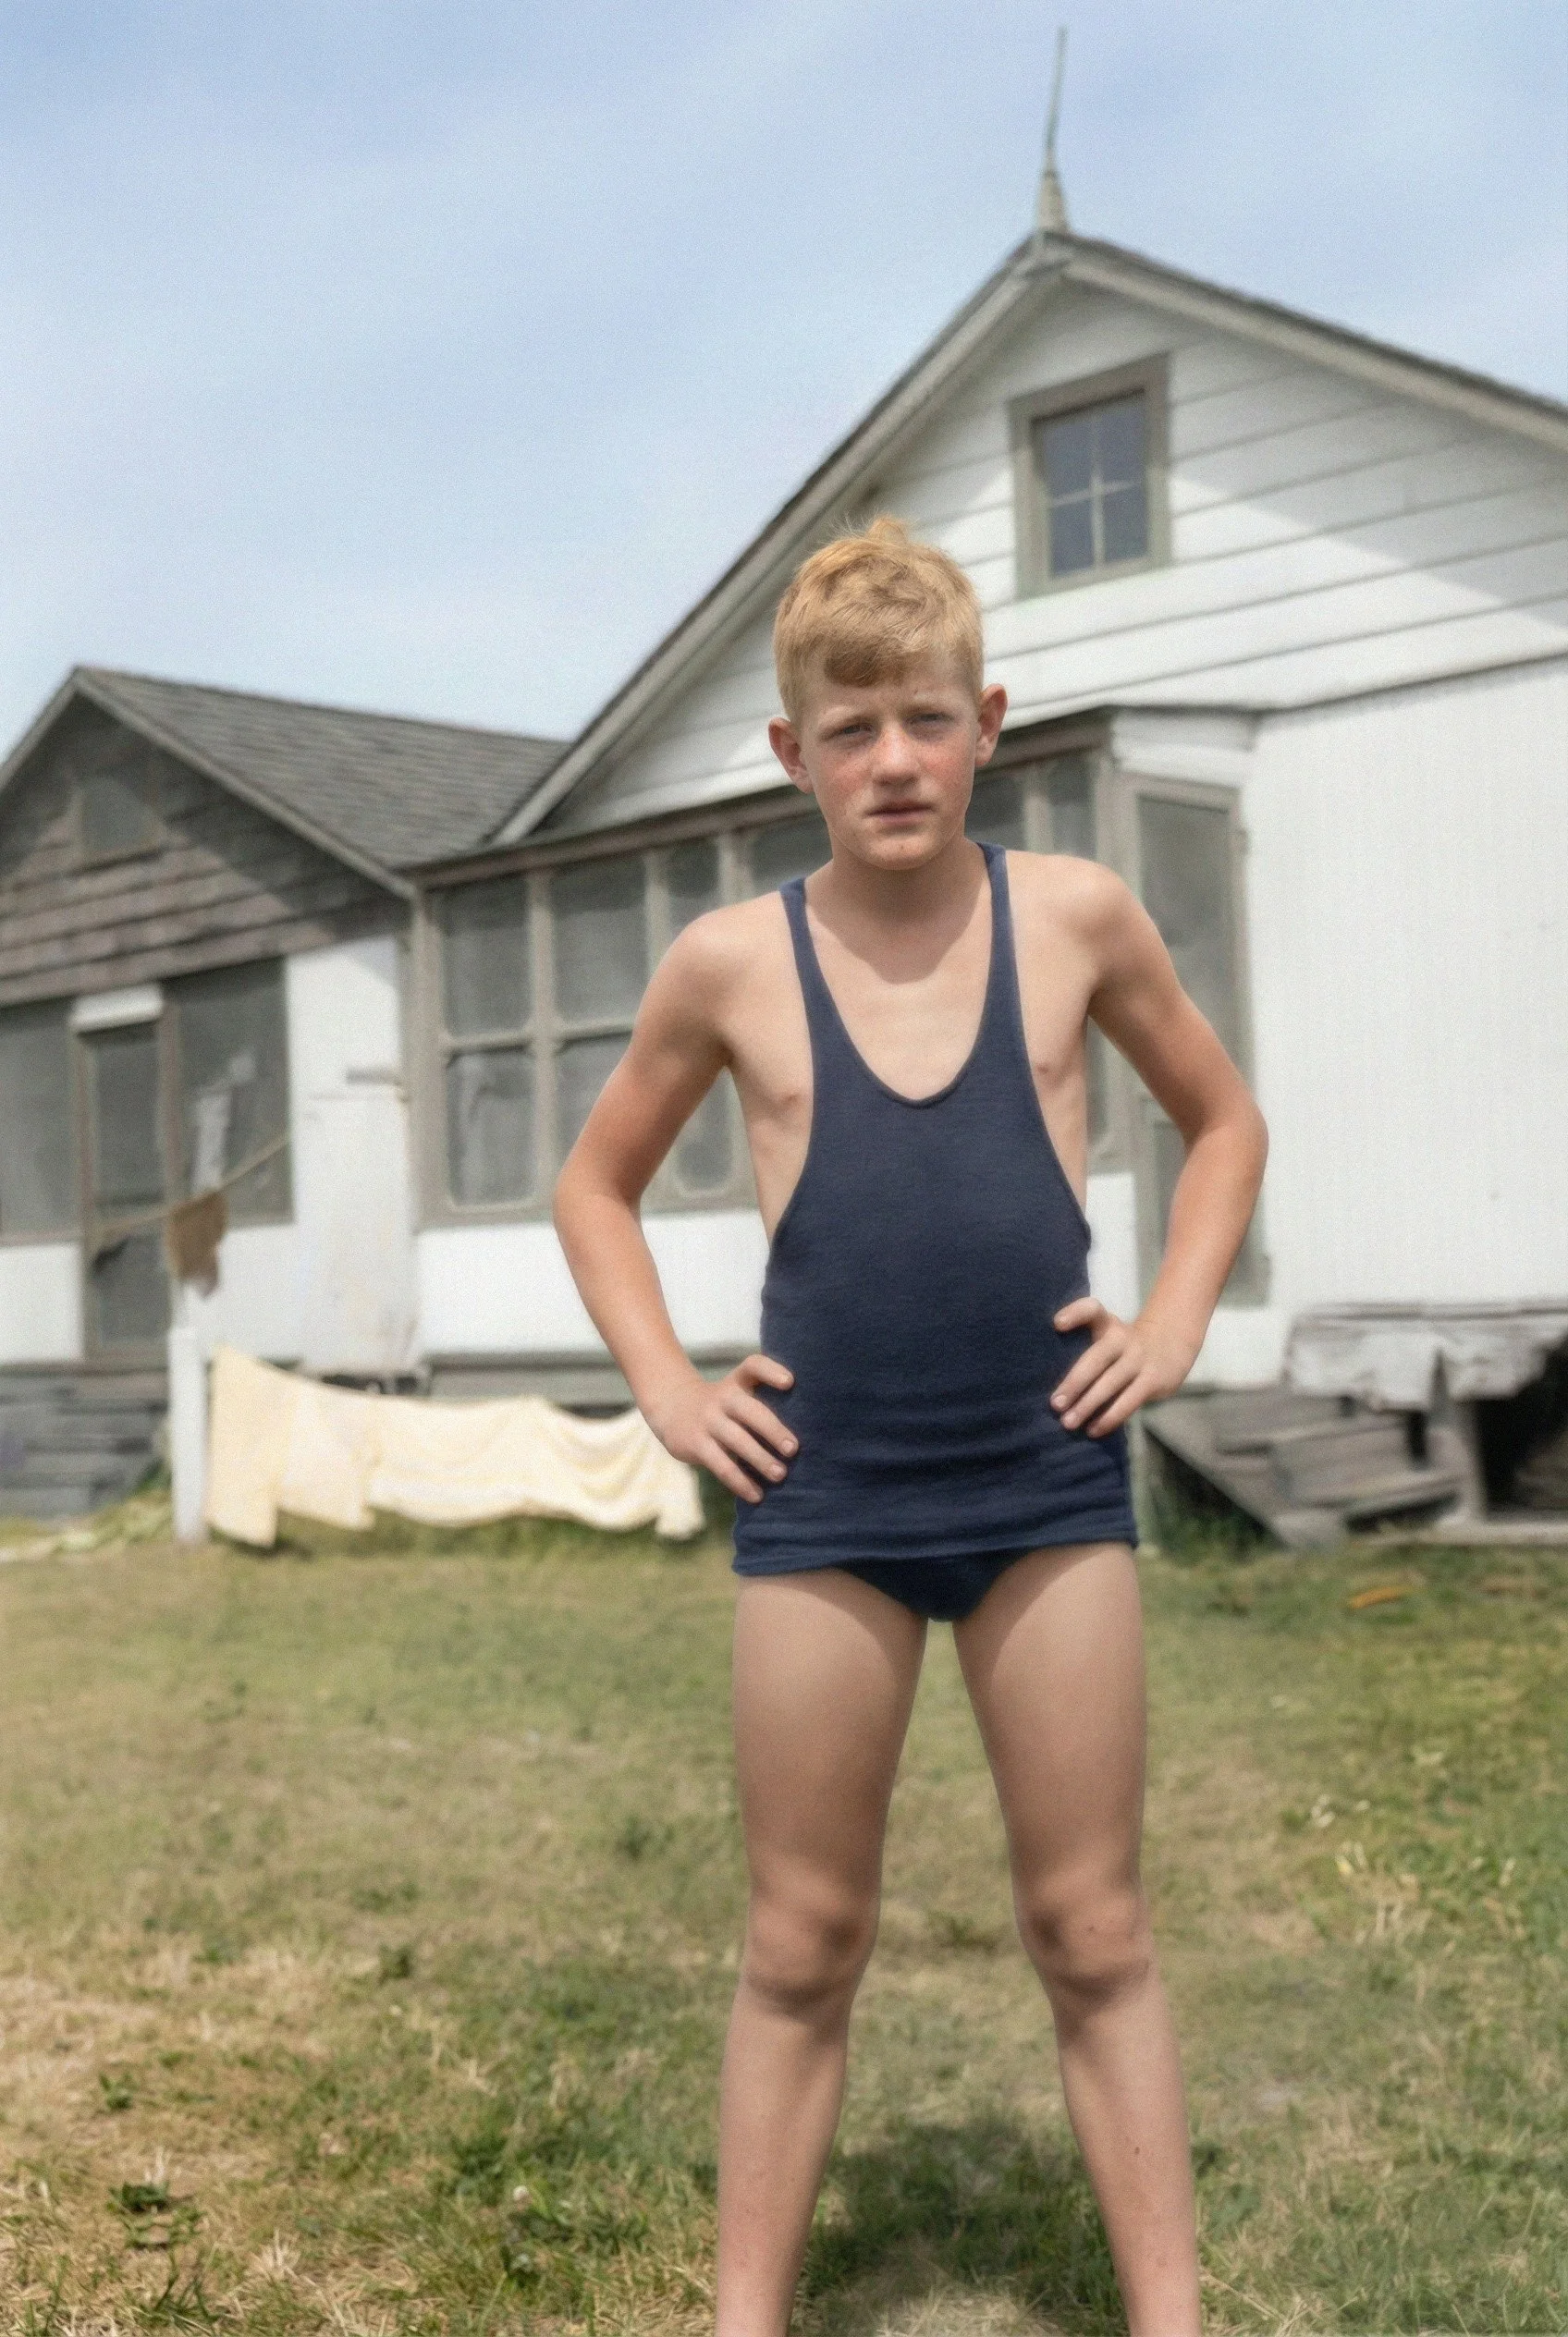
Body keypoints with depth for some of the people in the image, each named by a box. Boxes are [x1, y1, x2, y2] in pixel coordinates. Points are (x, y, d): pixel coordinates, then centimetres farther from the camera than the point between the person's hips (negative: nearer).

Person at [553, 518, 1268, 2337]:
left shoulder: (1073, 917, 0)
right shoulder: (732, 963, -2)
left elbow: (1224, 1122, 16)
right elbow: (594, 1184, 13)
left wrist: (1176, 1320, 3)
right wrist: (663, 1384, 2)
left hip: (1050, 1486, 0)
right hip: (820, 1505, 0)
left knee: (1092, 1931, 9)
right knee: (802, 1944, 9)